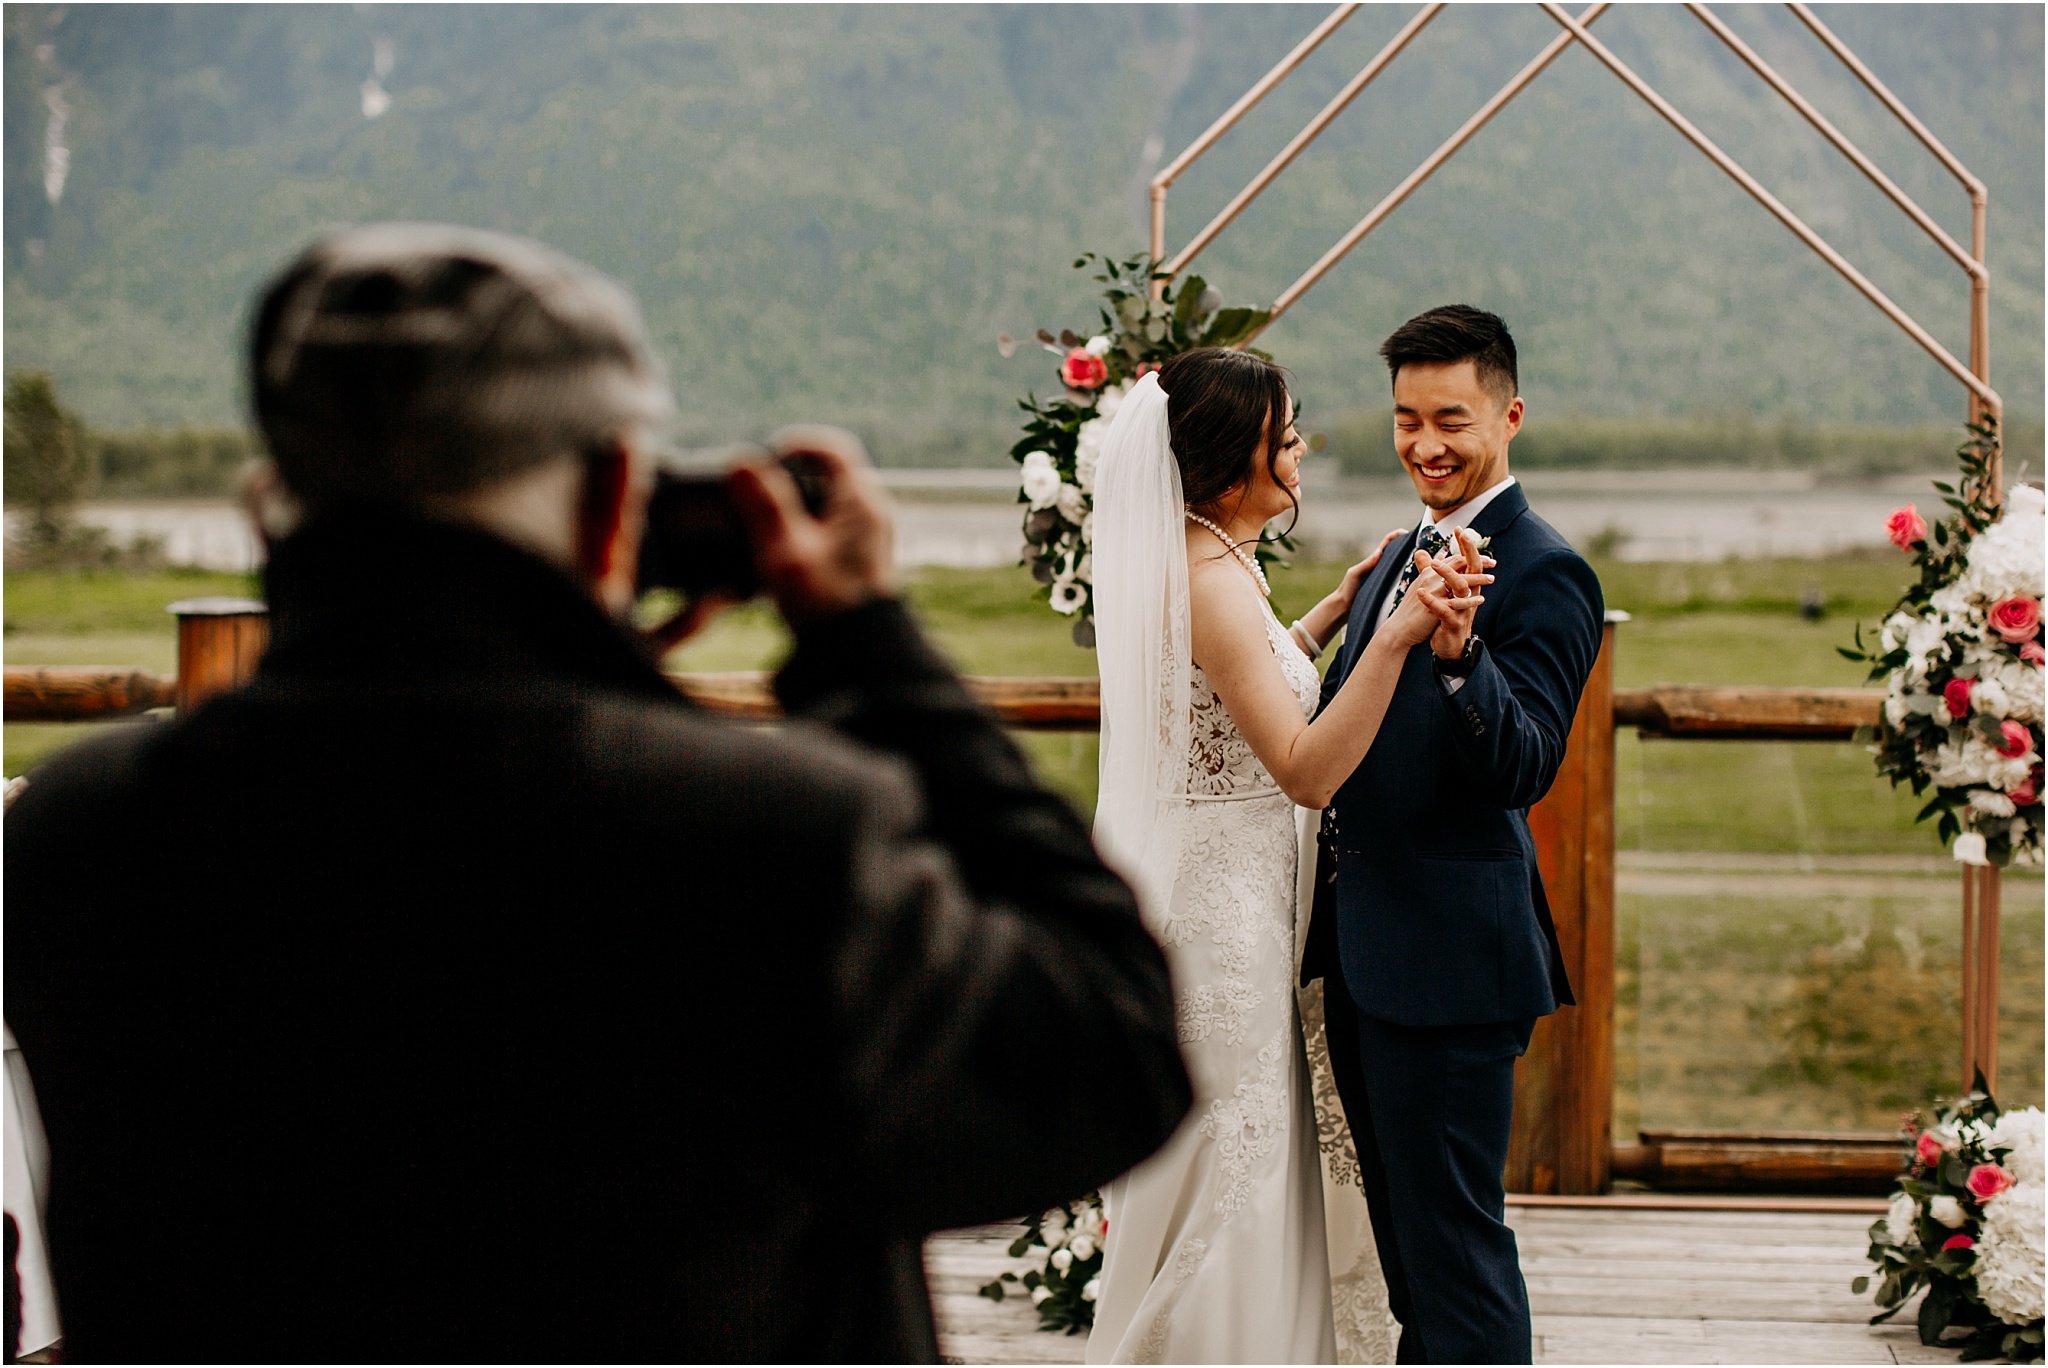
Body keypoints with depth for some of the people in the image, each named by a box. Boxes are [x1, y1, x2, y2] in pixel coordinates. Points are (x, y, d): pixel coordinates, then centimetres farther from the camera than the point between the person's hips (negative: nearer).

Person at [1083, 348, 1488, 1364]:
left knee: (1226, 1175, 19)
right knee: (1221, 1175, 1)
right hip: (1216, 908, -10)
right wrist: (1394, 638, -37)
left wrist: (1337, 609, 21)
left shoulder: (1199, 559, 8)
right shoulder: (1211, 581, -23)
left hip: (1198, 886, 10)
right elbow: (1307, 769, -27)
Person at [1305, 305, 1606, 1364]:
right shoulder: (1407, 557, 15)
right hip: (1364, 951, 9)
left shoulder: (1543, 574, -13)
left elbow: (1526, 766, -24)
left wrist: (1459, 654, -39)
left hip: (1451, 956, -9)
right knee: (1403, 1229, 19)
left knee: (1453, 1235, -3)